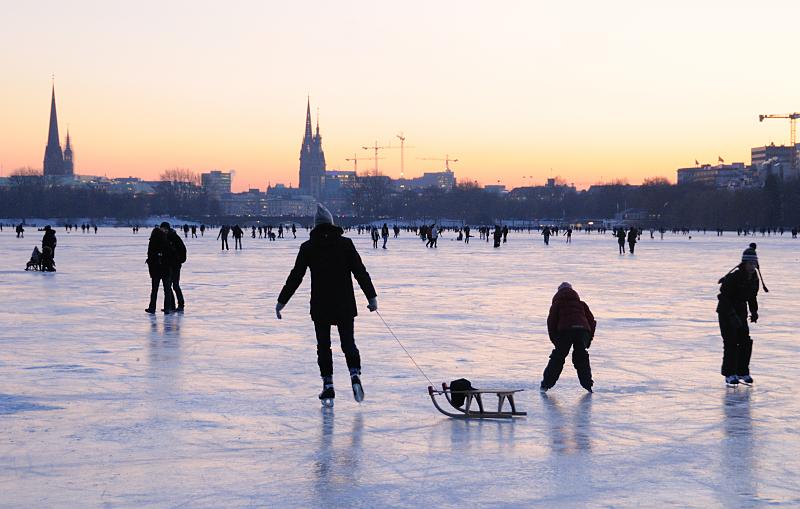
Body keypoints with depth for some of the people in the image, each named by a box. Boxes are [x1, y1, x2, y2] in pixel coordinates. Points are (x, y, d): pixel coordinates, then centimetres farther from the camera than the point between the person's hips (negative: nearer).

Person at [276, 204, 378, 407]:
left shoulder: (308, 247, -2)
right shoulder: (345, 243, -1)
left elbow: (295, 277, -2)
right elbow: (360, 272, -4)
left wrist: (281, 301, 5)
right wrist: (372, 296, -1)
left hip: (320, 306, -1)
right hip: (345, 305, 1)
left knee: (323, 346, 10)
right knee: (348, 343, 10)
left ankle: (328, 386, 5)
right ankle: (355, 375, -13)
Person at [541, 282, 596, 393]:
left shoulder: (557, 303, 22)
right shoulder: (581, 303, 31)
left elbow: (551, 321, 10)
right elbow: (591, 320, 24)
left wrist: (554, 340, 13)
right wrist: (589, 339, 25)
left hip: (566, 330, -2)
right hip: (583, 330, 3)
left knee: (557, 358, 7)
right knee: (581, 359, 17)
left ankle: (546, 384, 5)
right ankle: (587, 385, 9)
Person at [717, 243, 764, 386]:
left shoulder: (754, 279, -1)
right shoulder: (733, 277, -24)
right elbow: (724, 297, -24)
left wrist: (754, 311, 2)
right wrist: (732, 315, -29)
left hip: (740, 312, 7)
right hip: (725, 311, -7)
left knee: (745, 341, 3)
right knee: (731, 342, -10)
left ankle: (743, 372, 14)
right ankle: (730, 374, -4)